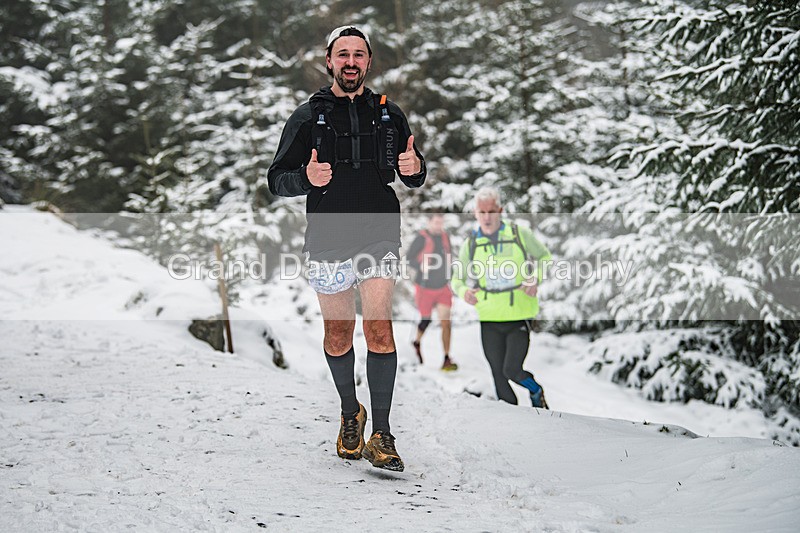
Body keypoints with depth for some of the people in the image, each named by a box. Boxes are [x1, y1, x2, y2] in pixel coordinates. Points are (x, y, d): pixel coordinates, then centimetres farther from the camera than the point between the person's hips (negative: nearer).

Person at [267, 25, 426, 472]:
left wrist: (415, 168, -8)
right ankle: (350, 414, 32)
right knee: (339, 333, 9)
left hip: (379, 238, 0)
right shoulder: (308, 117, 5)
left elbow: (416, 177, 17)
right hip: (328, 241, 0)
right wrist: (307, 177, -20)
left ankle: (381, 435, -10)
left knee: (379, 327, -12)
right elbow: (277, 180, 3)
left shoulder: (389, 113, 10)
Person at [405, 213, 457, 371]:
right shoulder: (421, 238, -12)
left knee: (446, 322, -7)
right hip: (425, 287, -4)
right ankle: (417, 343, 40)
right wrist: (421, 266, -26)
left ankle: (447, 359, -6)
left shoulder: (445, 236, 5)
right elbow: (409, 258, -10)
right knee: (426, 320, 8)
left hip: (443, 287, 4)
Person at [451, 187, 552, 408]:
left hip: (520, 317, -2)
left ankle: (536, 392, 20)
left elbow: (544, 257, 10)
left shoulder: (520, 234, -3)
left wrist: (535, 278, -10)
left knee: (512, 370, -12)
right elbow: (457, 279, 8)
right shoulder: (470, 244, 1)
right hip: (489, 321, 3)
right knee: (499, 377, 6)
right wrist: (463, 291, -15)